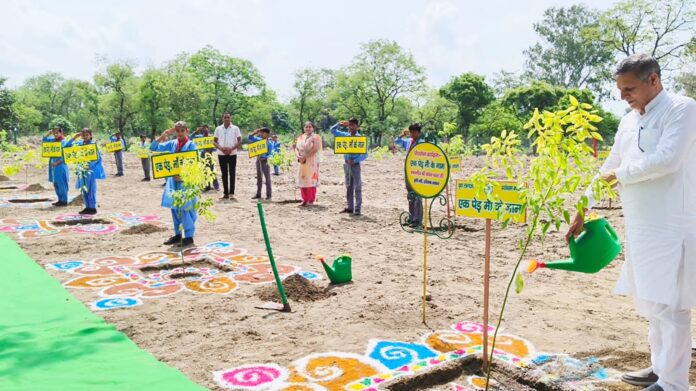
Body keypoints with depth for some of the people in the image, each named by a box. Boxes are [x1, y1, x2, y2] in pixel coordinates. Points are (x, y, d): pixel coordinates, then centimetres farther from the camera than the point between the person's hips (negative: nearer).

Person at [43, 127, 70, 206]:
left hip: (60, 165, -8)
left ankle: (64, 201, 1)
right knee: (56, 183, 11)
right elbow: (44, 139, 26)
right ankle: (60, 200, 19)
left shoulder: (63, 142, -11)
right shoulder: (53, 140, 11)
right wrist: (49, 134, 10)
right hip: (53, 165, 8)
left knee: (61, 183, -4)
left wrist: (57, 163, -19)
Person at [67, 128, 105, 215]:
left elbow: (97, 157, -12)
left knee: (90, 189, -3)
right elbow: (67, 146, 8)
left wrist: (88, 164, -23)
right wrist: (74, 137, -2)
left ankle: (93, 208, 3)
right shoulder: (80, 144, 7)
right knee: (83, 189, 9)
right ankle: (87, 207, 17)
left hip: (91, 169, -6)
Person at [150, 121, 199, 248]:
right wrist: (163, 135, -4)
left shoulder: (191, 144, -5)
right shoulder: (172, 144, 8)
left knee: (185, 208, -6)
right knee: (174, 208, 10)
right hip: (173, 180, 6)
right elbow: (153, 148, 8)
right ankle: (177, 235, 22)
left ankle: (189, 237, 0)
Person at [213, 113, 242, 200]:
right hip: (221, 154, 2)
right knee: (224, 173, 5)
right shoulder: (218, 129, 7)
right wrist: (221, 148, -11)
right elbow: (215, 141, 8)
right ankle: (225, 193, 9)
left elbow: (240, 141, -1)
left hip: (232, 154, -2)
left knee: (232, 173, 0)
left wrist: (232, 149, -14)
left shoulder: (235, 128, 1)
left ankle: (231, 193, 3)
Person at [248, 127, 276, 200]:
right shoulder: (258, 140, 8)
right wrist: (254, 132, 3)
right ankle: (258, 194, 18)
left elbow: (270, 153, -12)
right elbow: (250, 138, 16)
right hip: (258, 160, 6)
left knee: (267, 178, 0)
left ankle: (268, 194, 4)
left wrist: (265, 158, -25)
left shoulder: (270, 143, -8)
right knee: (259, 178, 11)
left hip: (265, 160, -6)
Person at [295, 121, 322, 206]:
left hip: (312, 163, -5)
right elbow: (296, 149, 10)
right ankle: (305, 200, 10)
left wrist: (305, 157, -18)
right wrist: (298, 156, -11)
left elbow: (315, 149, -15)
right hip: (302, 163, 6)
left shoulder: (316, 137, -2)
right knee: (303, 180, 4)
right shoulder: (300, 137, 15)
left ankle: (311, 200, -3)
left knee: (311, 180, -8)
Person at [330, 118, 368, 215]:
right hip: (346, 164, 5)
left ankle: (357, 208, 1)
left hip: (355, 164, -5)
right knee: (348, 187, 11)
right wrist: (339, 124, -1)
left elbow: (365, 154, -10)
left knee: (357, 187, -1)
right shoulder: (345, 135, 7)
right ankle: (349, 207, 18)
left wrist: (354, 161, -20)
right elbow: (333, 131, 16)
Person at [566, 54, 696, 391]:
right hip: (640, 225, 8)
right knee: (650, 302, 15)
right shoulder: (629, 122, 14)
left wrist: (620, 174, -10)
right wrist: (581, 211, 20)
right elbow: (609, 169, 20)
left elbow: (667, 159, -23)